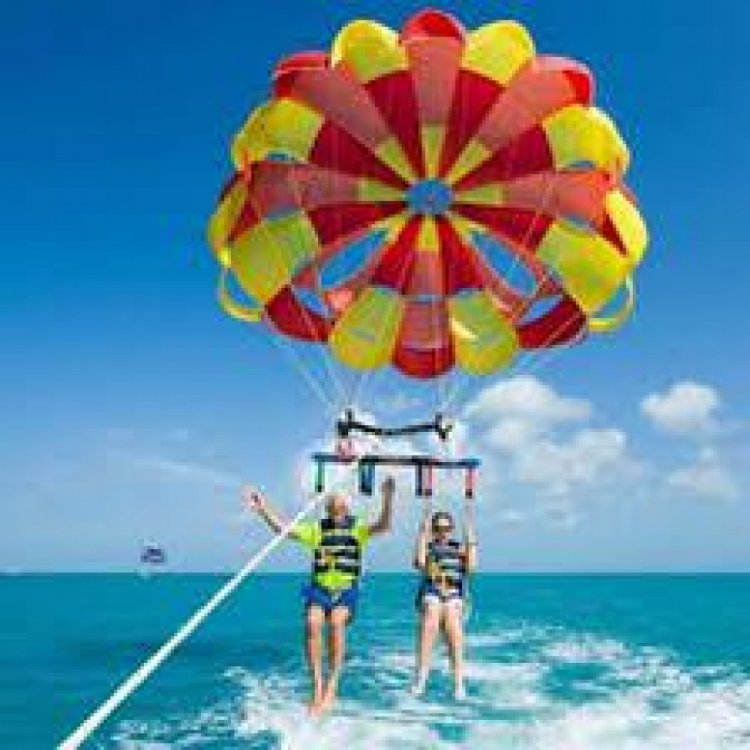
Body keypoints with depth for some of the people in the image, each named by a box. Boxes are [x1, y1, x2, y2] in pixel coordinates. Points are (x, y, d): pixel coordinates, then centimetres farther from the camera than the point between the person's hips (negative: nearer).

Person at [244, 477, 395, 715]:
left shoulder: (358, 528, 5)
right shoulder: (317, 529, 10)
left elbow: (383, 526, -12)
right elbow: (283, 528, 8)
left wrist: (388, 499, -27)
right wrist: (263, 509, -3)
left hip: (346, 590, -2)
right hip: (319, 588, 2)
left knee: (336, 622, -30)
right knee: (312, 623, -26)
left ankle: (332, 686, -20)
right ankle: (317, 686, -17)